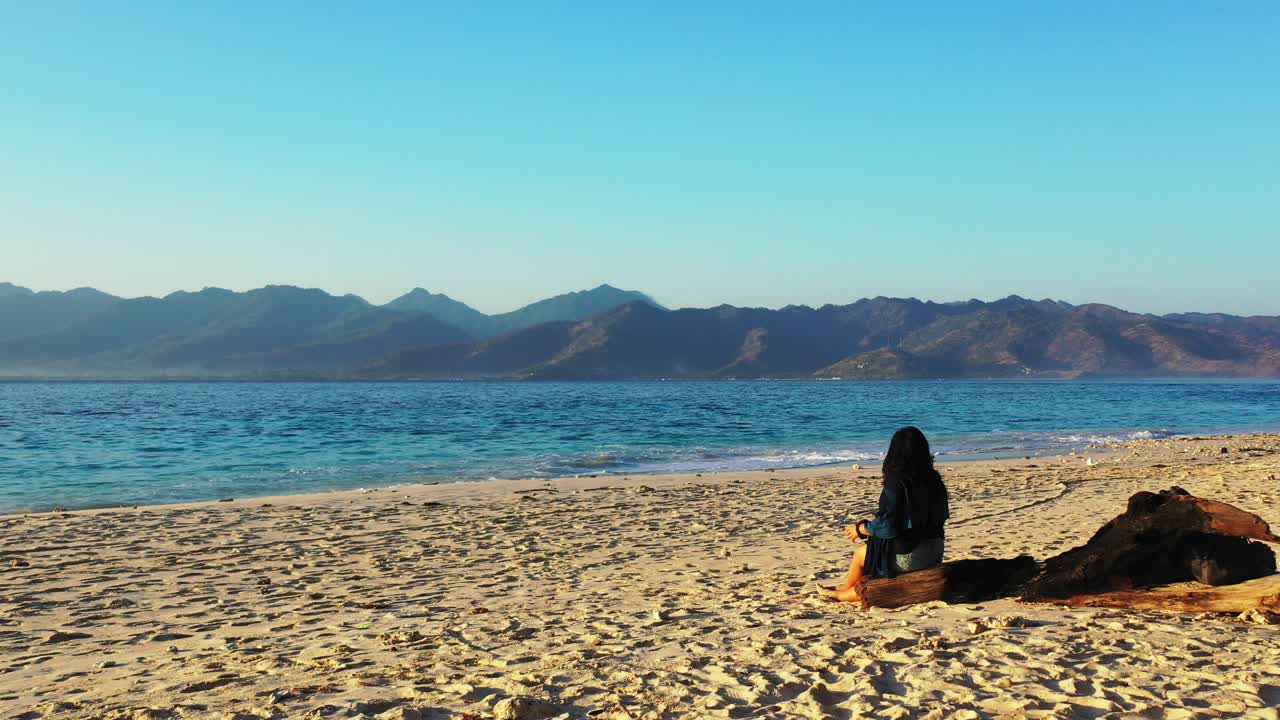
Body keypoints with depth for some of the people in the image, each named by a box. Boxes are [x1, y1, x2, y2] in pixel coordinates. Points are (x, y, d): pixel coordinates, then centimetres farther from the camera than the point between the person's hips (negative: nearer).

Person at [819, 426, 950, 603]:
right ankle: (850, 594, 37)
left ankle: (846, 589, 46)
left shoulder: (896, 482, -17)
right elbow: (942, 516, 14)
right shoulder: (934, 480, 3)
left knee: (861, 553, 19)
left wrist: (860, 529, 1)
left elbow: (887, 526, -19)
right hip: (935, 554, 7)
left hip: (908, 558, -7)